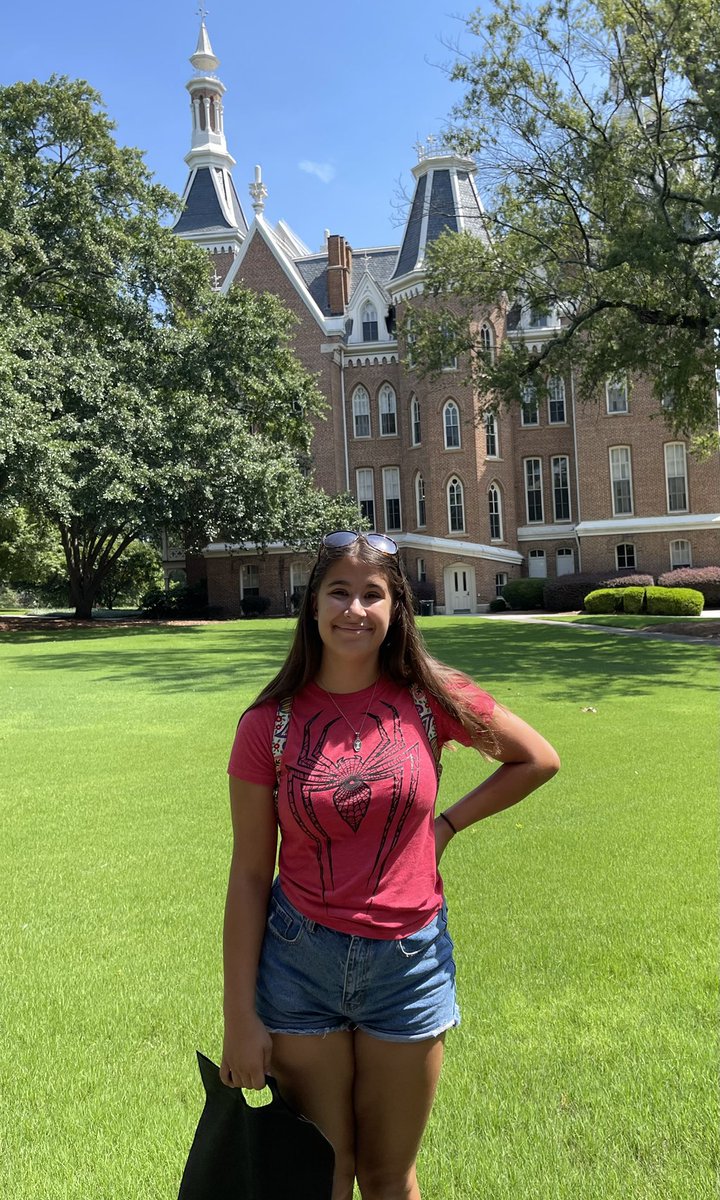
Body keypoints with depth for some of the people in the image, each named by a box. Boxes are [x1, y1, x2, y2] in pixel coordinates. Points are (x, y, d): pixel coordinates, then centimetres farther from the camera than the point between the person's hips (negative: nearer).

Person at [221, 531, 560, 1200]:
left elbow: (538, 759, 6)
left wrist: (446, 824, 0)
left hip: (409, 962, 1)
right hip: (299, 965, 0)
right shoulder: (270, 723, -9)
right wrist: (240, 1017, -3)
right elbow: (250, 873, -5)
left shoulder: (429, 697, -8)